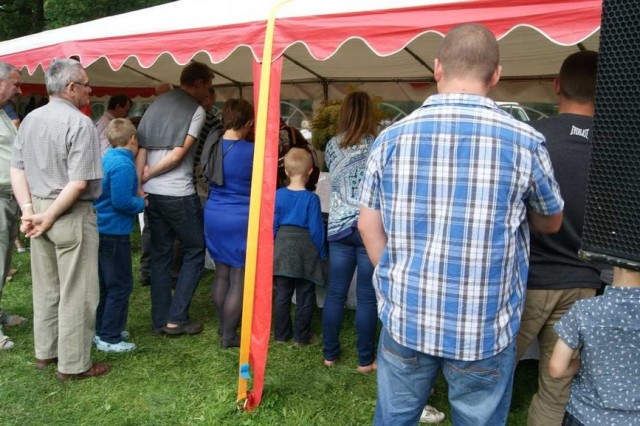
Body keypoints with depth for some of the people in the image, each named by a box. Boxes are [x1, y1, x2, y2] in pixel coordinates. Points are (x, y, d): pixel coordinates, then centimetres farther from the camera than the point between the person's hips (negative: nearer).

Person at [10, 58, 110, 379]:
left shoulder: (29, 120, 8)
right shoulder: (80, 124, -16)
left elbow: (16, 170, 8)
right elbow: (78, 182, -22)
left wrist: (29, 209, 2)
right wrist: (49, 217, -13)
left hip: (39, 209, 8)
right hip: (72, 215, -8)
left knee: (45, 288, 18)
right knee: (76, 293, 2)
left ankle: (45, 352, 31)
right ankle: (73, 365, 11)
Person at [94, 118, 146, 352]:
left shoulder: (106, 158, 10)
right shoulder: (123, 164, -20)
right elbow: (121, 202, -23)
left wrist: (136, 195, 12)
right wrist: (142, 203, -7)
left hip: (101, 230, 10)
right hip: (114, 234, -10)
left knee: (104, 284, 18)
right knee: (120, 286, 0)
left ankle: (102, 330, 29)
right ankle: (109, 338, 7)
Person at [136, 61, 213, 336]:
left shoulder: (156, 104, 13)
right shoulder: (196, 110, -5)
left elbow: (141, 148, 5)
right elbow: (179, 154, -13)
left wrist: (139, 182, 0)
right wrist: (147, 175, -3)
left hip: (152, 193, 7)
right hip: (179, 194, -6)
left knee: (160, 254, 13)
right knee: (195, 250, 9)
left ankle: (160, 321, 18)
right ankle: (177, 318, 7)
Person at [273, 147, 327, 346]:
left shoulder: (278, 195, -4)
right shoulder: (311, 198, -14)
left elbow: (273, 225, 2)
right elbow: (316, 229, -11)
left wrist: (275, 247, 15)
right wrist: (321, 253, 1)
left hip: (282, 249, 4)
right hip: (305, 251, -3)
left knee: (282, 295, 14)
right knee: (304, 298, 9)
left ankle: (281, 334, 23)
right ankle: (301, 337, 17)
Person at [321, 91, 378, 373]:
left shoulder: (332, 146, 5)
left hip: (338, 227, 4)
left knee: (335, 293, 12)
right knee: (367, 297, 4)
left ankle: (329, 354, 22)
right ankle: (365, 360, 15)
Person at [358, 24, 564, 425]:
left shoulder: (391, 138, -3)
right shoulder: (524, 141, -9)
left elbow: (369, 225, 4)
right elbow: (551, 223, 8)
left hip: (406, 318, 2)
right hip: (486, 328, -2)